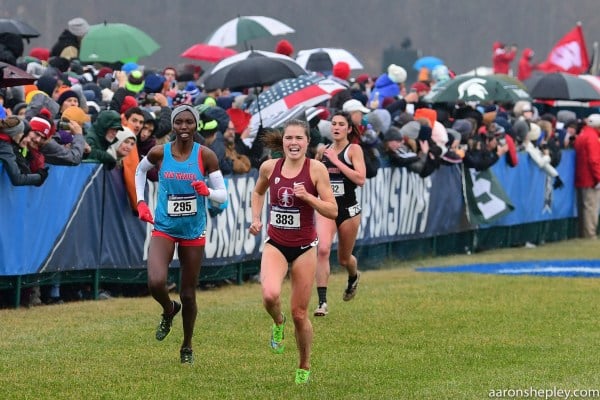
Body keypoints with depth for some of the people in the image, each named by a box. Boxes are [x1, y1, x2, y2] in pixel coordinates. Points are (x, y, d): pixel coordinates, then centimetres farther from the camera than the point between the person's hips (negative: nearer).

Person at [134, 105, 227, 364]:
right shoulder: (159, 153, -6)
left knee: (188, 295, 7)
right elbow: (140, 170, 17)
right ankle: (168, 311, 13)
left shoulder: (205, 156, -8)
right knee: (155, 283, -22)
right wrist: (140, 202, 7)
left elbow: (223, 195, -5)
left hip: (193, 232, 0)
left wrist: (207, 192, -27)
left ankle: (187, 347, 29)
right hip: (164, 228, 0)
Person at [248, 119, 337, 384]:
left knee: (299, 313, 3)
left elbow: (333, 211, -9)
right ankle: (278, 323, 10)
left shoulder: (316, 169, -10)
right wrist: (256, 219, 6)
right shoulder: (269, 167, -2)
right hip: (275, 244, 1)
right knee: (270, 295, -27)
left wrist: (307, 196, -23)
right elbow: (258, 192, 21)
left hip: (304, 247, -1)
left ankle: (304, 367, 26)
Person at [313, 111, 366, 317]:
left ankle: (354, 277, 51)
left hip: (348, 209, -2)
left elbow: (360, 179, -20)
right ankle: (322, 302, -21)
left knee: (344, 258, 13)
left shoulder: (354, 150, -6)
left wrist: (337, 161, -19)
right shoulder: (323, 151, 7)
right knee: (322, 249, -21)